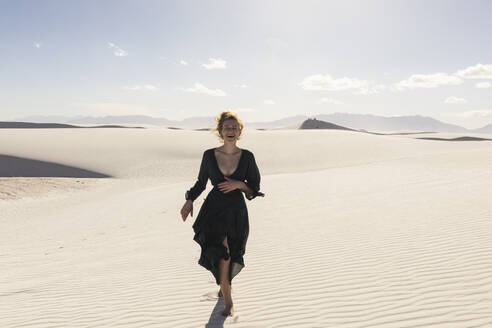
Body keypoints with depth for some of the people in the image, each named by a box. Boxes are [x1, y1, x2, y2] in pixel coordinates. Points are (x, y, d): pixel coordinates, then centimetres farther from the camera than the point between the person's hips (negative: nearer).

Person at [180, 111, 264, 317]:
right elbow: (201, 182, 9)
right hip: (214, 209, 0)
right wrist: (190, 200, -5)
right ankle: (228, 299, 3)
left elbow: (255, 187, 3)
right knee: (221, 250, -15)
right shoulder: (209, 155, -2)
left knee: (231, 256, 6)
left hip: (236, 211, 1)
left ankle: (223, 284, 40)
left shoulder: (247, 157, -3)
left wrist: (239, 184, -15)